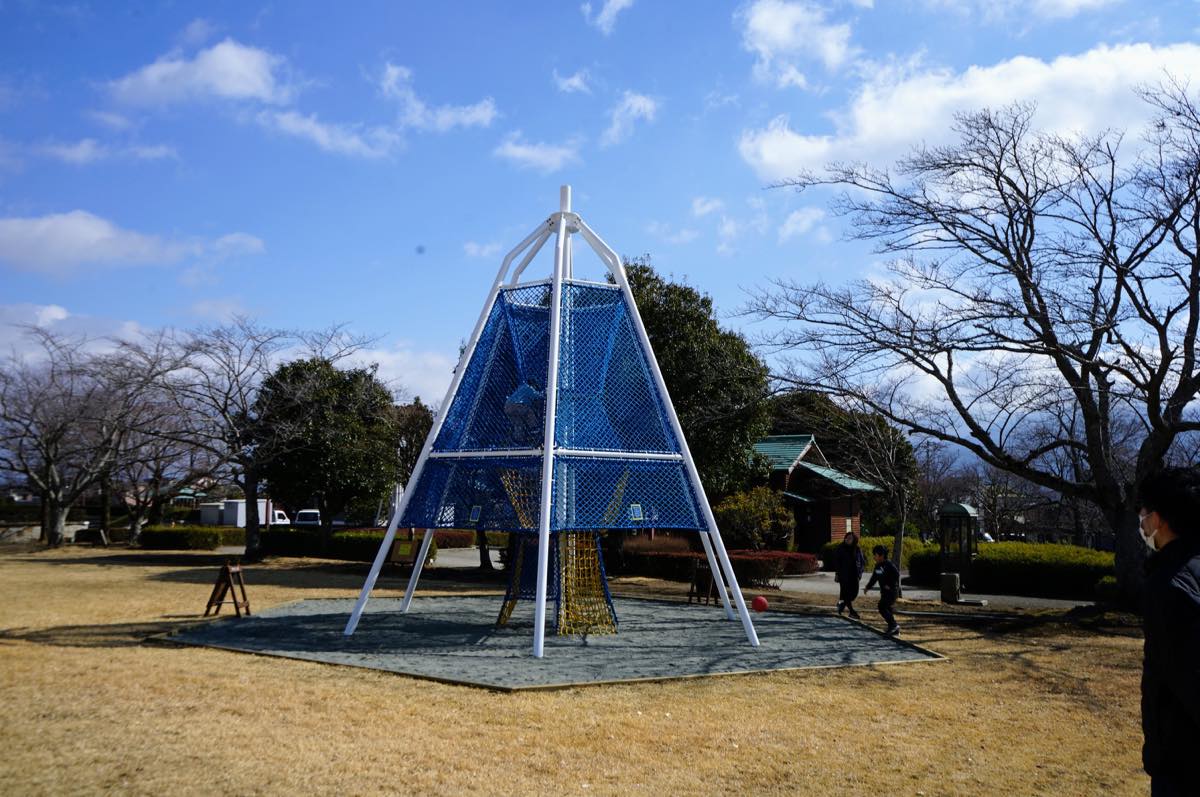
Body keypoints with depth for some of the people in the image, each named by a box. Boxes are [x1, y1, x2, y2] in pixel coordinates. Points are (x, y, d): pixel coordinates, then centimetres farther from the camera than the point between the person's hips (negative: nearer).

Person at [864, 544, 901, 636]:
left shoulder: (889, 565, -17)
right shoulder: (878, 566, 9)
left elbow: (896, 575, -23)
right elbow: (874, 578, 16)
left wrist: (890, 585, -20)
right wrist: (868, 587, 11)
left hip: (891, 590, -9)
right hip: (884, 591, 9)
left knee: (882, 607, -16)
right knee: (886, 609, 10)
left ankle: (893, 625, -9)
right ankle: (894, 629, 18)